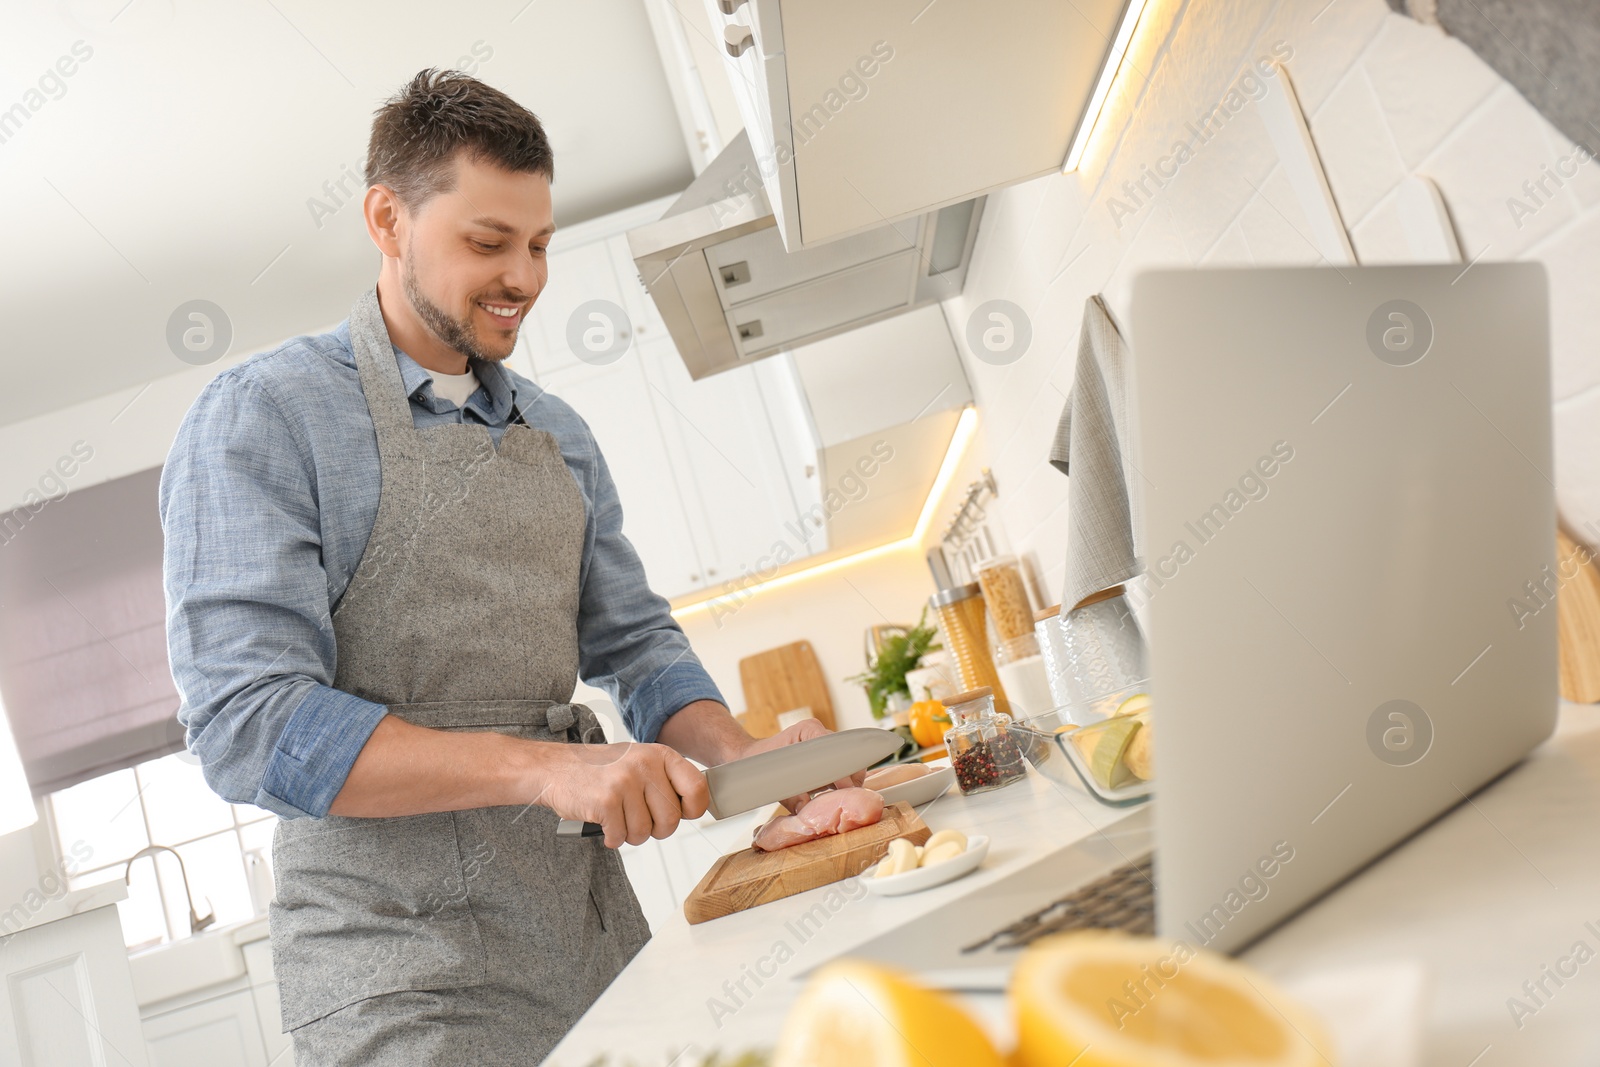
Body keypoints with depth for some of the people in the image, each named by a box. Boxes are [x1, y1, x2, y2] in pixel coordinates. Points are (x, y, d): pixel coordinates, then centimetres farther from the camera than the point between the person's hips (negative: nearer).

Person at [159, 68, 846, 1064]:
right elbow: (249, 724, -18)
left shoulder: (561, 434, 10)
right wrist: (543, 765, -27)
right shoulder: (262, 417, -9)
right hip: (402, 951, -6)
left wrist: (741, 756, -7)